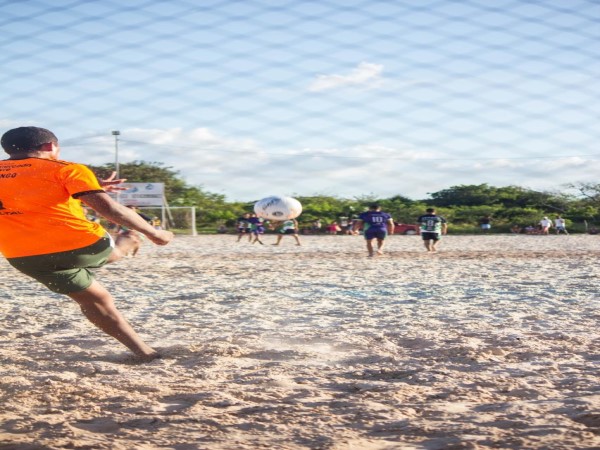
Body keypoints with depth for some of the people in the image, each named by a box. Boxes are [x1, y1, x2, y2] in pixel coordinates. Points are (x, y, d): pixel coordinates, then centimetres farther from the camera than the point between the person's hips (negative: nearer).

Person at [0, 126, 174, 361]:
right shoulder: (66, 169, 0)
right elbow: (108, 207, -8)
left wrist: (88, 190, 36)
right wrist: (153, 233, 2)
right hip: (82, 245, -5)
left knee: (95, 301, 21)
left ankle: (144, 352, 23)